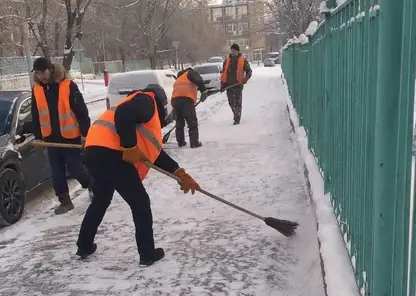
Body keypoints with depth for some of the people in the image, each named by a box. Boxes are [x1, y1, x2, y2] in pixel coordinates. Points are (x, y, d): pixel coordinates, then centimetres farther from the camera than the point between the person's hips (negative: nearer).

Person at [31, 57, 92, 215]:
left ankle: (92, 185, 27)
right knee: (57, 172, 7)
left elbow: (81, 111, -11)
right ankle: (65, 201, 18)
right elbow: (35, 116, 12)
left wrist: (86, 133, -12)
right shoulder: (36, 89, 3)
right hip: (50, 138, 5)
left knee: (75, 168, 0)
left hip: (71, 136, -5)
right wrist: (38, 137, 12)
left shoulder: (68, 85, -13)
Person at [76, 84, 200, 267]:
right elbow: (123, 114, -19)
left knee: (101, 200, 30)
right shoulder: (146, 101, 4)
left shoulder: (146, 115, 31)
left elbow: (153, 153, 26)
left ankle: (84, 246, 42)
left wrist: (180, 174, 22)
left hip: (94, 153, 10)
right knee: (140, 203, 5)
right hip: (110, 154, -10)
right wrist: (130, 147, -17)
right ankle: (147, 254, 14)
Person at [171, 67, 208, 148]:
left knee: (179, 122, 20)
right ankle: (194, 143, 0)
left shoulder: (178, 80, 38)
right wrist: (204, 91, -2)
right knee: (192, 122, 1)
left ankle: (180, 142, 24)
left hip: (175, 99, 6)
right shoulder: (190, 73, 20)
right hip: (186, 98, -6)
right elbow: (199, 80, -2)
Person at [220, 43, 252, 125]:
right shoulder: (227, 61, 11)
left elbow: (249, 71, 4)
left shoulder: (243, 61, 1)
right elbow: (223, 73, 14)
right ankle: (236, 115, 30)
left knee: (238, 103, -2)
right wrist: (223, 84, 8)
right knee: (231, 102, 9)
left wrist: (245, 79, -15)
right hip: (229, 85, 4)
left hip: (238, 85, -4)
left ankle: (237, 119, 4)